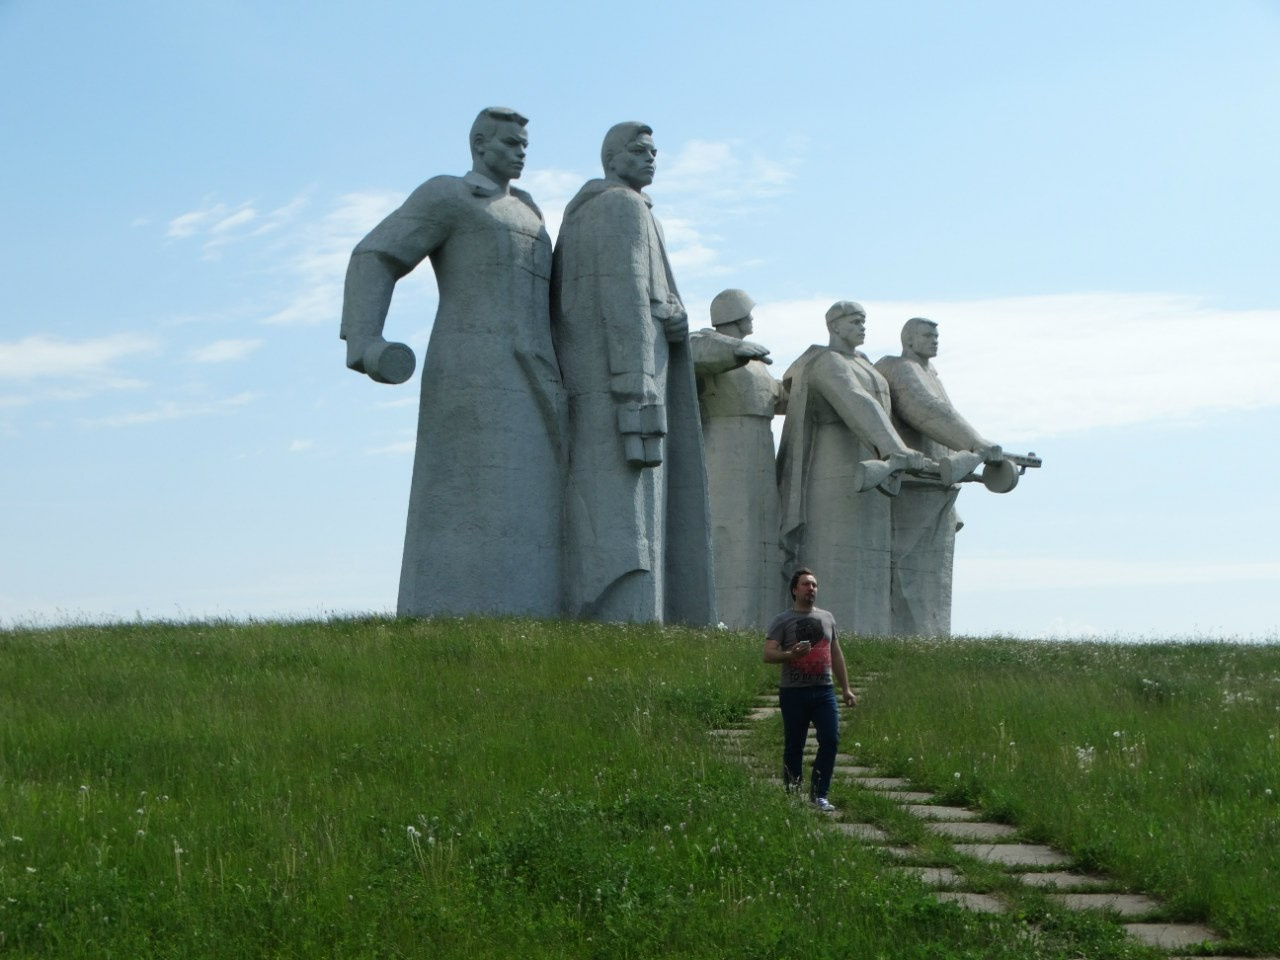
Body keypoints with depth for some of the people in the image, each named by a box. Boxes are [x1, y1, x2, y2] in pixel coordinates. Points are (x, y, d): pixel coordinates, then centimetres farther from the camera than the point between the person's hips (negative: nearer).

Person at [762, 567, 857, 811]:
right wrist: (791, 654, -26)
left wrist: (846, 688, 18)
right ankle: (792, 795, 12)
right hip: (794, 692, -4)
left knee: (830, 740, -7)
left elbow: (836, 655, 21)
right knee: (794, 746, 2)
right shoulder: (783, 621, 1)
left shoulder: (827, 618, 16)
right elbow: (768, 654, -7)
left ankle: (819, 795, 1)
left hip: (824, 690, 4)